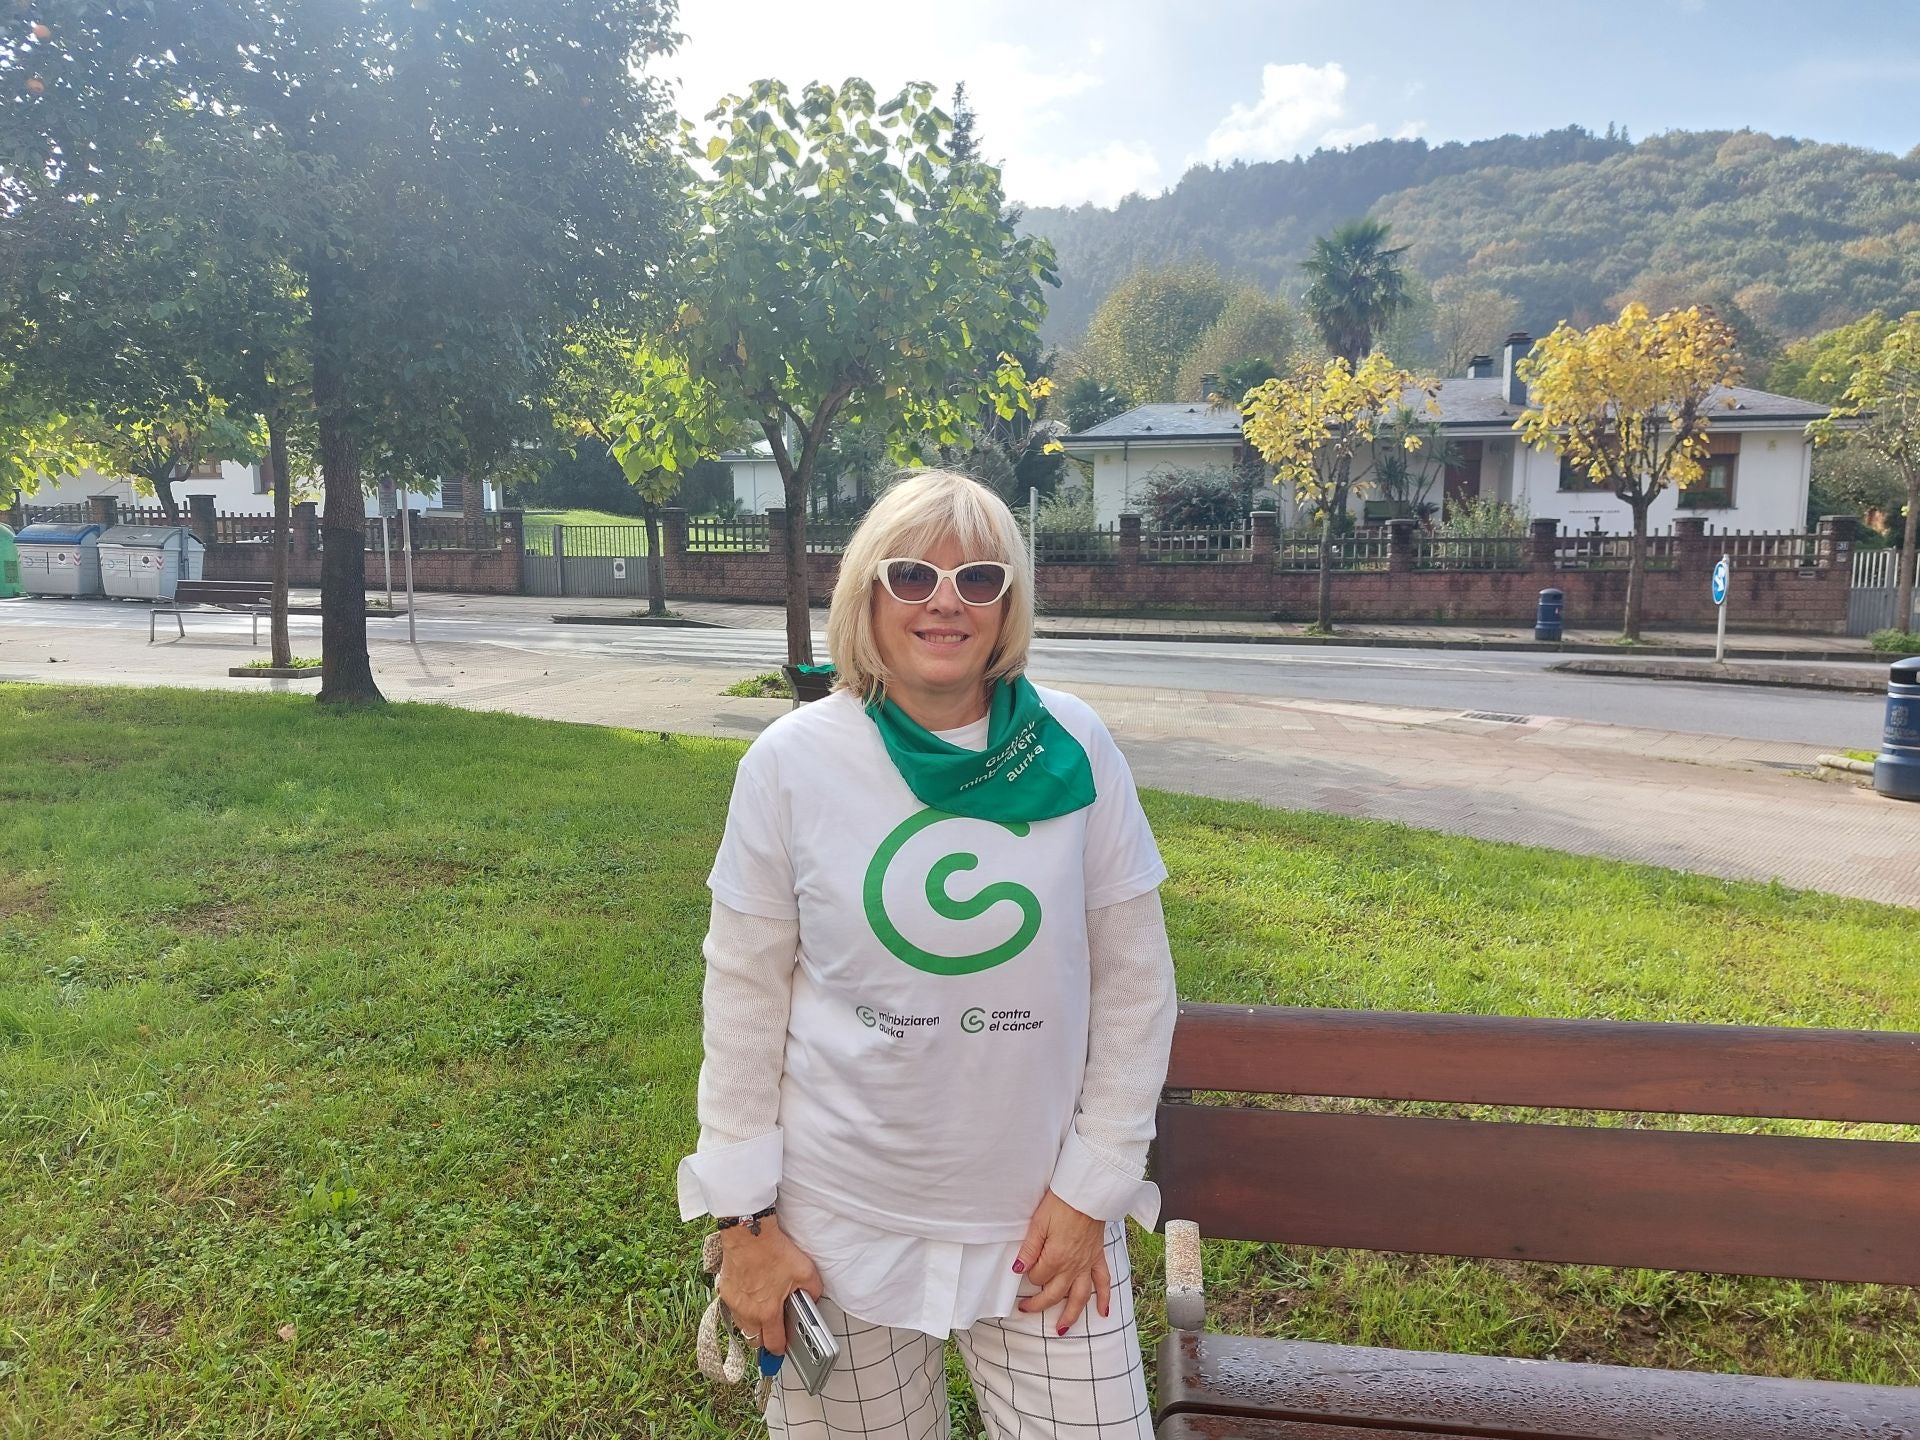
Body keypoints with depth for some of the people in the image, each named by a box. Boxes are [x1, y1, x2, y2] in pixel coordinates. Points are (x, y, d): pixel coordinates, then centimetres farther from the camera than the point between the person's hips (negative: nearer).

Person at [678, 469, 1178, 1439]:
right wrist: (743, 1214, -2)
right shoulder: (790, 763, -10)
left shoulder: (1074, 751, -8)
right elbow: (745, 995, -3)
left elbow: (1134, 985, -2)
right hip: (839, 1218, 0)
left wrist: (1092, 1185, -2)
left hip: (1040, 1211, 1)